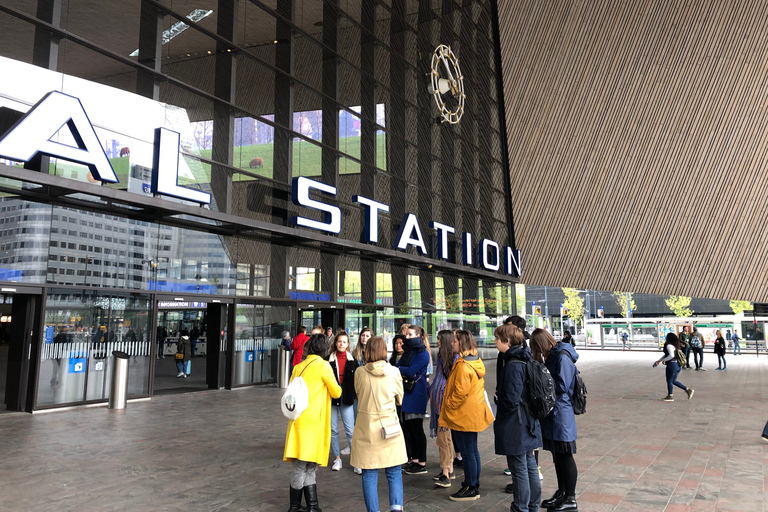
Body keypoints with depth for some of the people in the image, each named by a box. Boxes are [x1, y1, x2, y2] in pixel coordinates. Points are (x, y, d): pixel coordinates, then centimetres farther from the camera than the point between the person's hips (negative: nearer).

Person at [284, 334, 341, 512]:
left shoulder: (298, 367, 12)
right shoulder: (323, 365, -6)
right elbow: (336, 392, -1)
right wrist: (337, 388, 20)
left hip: (298, 421, 7)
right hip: (314, 421, -6)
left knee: (306, 467, 10)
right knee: (302, 467, 1)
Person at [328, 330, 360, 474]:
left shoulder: (352, 359, 5)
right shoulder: (329, 359, 1)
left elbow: (356, 378, 8)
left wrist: (354, 395, 1)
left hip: (346, 397, 0)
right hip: (331, 396, 0)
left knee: (350, 430, -2)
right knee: (333, 429, 6)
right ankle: (337, 459, 18)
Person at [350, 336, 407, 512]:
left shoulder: (359, 373, -5)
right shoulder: (393, 372, -6)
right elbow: (400, 399, 6)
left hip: (366, 428, 0)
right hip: (389, 427, 0)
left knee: (369, 474, 9)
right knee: (394, 473, 11)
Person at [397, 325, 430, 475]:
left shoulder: (422, 353, -10)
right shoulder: (407, 352, 15)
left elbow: (411, 371, -18)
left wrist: (399, 369, -5)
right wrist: (405, 373, -11)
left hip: (416, 395, -8)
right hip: (405, 394, 8)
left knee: (417, 429, -2)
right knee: (408, 428, 11)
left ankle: (422, 464, 7)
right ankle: (414, 460, 20)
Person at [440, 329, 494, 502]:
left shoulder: (463, 366, -22)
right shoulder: (475, 362, 9)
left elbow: (461, 391, -25)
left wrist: (448, 406, -11)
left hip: (463, 416, -10)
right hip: (473, 414, 10)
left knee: (467, 452, 0)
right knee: (472, 450, 17)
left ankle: (470, 489, 9)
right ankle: (474, 485, 27)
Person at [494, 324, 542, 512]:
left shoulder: (513, 365, -23)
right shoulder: (526, 360, 7)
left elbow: (511, 400, -25)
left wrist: (500, 420, -9)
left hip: (515, 428, -10)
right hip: (528, 424, 10)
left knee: (519, 470, 3)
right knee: (530, 466, 19)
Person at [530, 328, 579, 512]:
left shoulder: (562, 357, -18)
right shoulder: (552, 356, 9)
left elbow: (561, 386, -22)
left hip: (562, 413, -9)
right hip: (552, 413, 9)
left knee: (565, 456, 3)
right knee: (557, 454, 18)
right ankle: (561, 493, 32)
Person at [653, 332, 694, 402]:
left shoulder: (669, 345, -16)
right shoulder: (674, 345, 15)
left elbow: (671, 355, -29)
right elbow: (666, 354, 24)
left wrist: (663, 360, -17)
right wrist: (659, 360, 23)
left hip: (672, 365, -9)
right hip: (677, 365, 9)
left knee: (669, 381, 4)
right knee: (674, 381, 17)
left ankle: (670, 396, 13)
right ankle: (688, 390, 13)